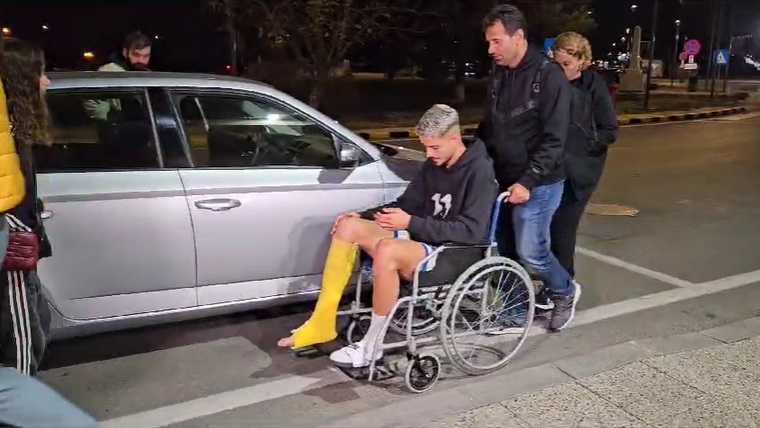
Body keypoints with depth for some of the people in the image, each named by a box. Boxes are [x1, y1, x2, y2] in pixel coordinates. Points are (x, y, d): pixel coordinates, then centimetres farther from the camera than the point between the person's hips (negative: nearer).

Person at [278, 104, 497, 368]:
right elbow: (406, 204, 17)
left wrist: (411, 223, -28)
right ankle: (322, 322, -9)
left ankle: (371, 346, -19)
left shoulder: (479, 170, -14)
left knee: (387, 250, -36)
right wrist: (363, 216, 0)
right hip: (423, 239, 8)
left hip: (455, 256, -8)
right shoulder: (433, 165, 9)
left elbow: (471, 231, -22)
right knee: (348, 226, -8)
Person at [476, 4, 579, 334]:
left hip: (537, 184, -7)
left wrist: (528, 181, -22)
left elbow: (554, 139, -17)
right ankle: (515, 314, 24)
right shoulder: (500, 77, 10)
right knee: (505, 251, 9)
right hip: (504, 180, 7)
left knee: (530, 252, -5)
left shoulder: (548, 76, -13)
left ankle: (565, 292, 24)